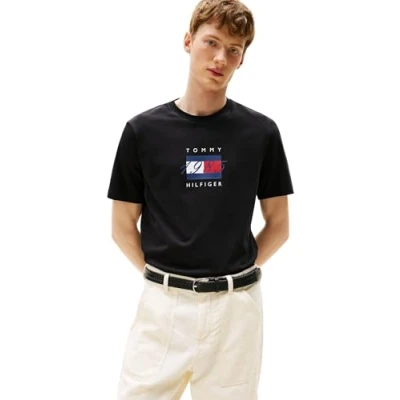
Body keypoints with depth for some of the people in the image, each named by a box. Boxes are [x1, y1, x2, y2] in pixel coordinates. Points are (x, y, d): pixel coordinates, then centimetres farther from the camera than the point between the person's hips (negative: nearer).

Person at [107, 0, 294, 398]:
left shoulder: (261, 132, 0)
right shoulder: (143, 130, -1)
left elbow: (278, 224, 7)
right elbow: (122, 227, 5)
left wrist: (234, 275, 4)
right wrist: (162, 277, 3)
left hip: (235, 307, 1)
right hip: (163, 306, 0)